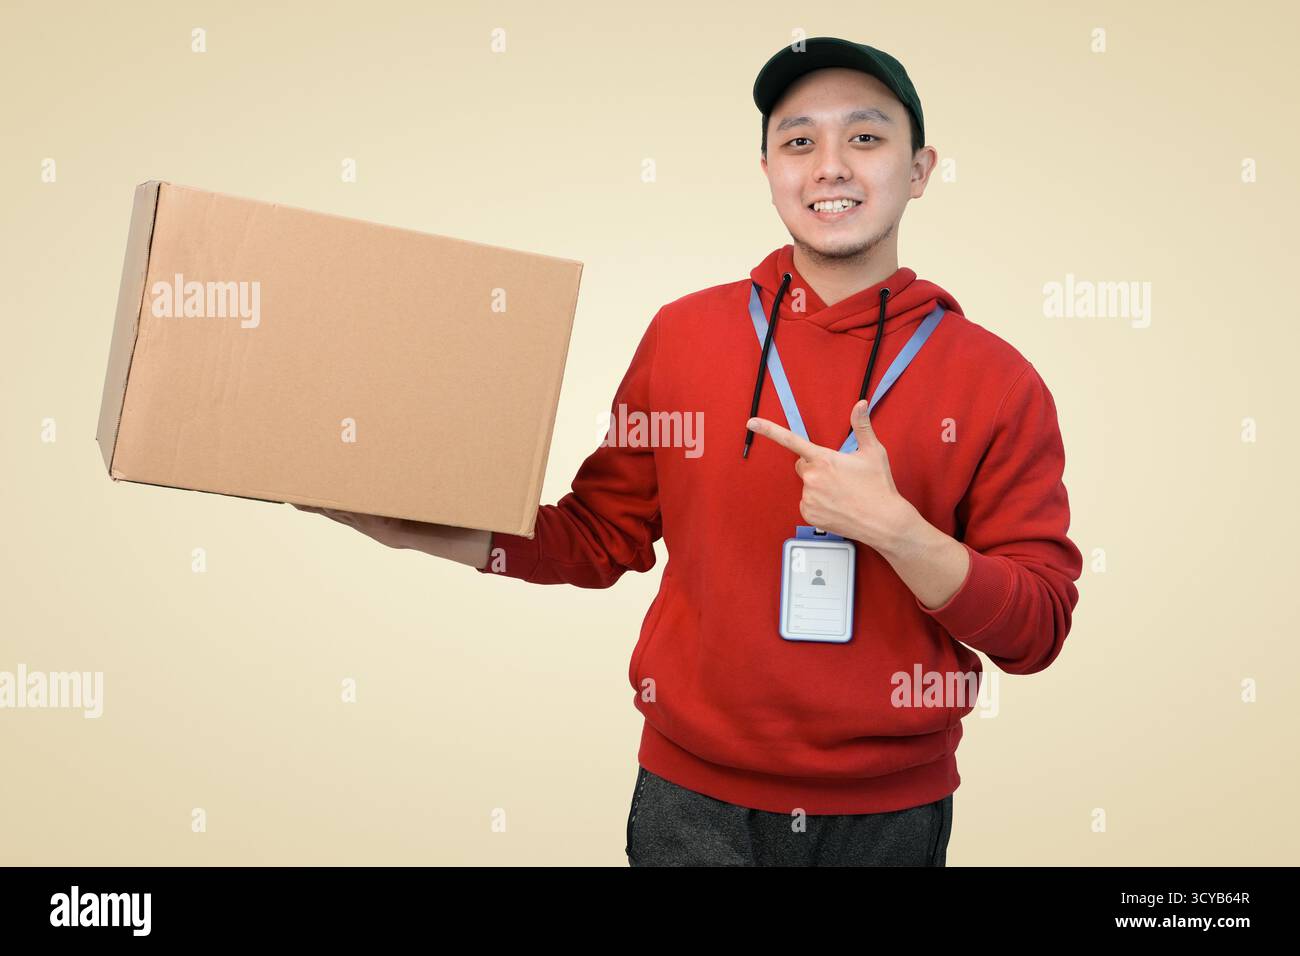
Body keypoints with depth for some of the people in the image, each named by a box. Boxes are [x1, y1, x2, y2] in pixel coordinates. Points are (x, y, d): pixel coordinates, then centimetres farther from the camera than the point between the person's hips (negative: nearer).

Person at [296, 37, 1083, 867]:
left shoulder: (996, 379, -6)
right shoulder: (683, 332, -2)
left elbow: (1037, 633, -7)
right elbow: (602, 535, 5)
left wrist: (894, 528, -22)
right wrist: (426, 533, -7)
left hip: (893, 811, 0)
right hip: (694, 800, 1)